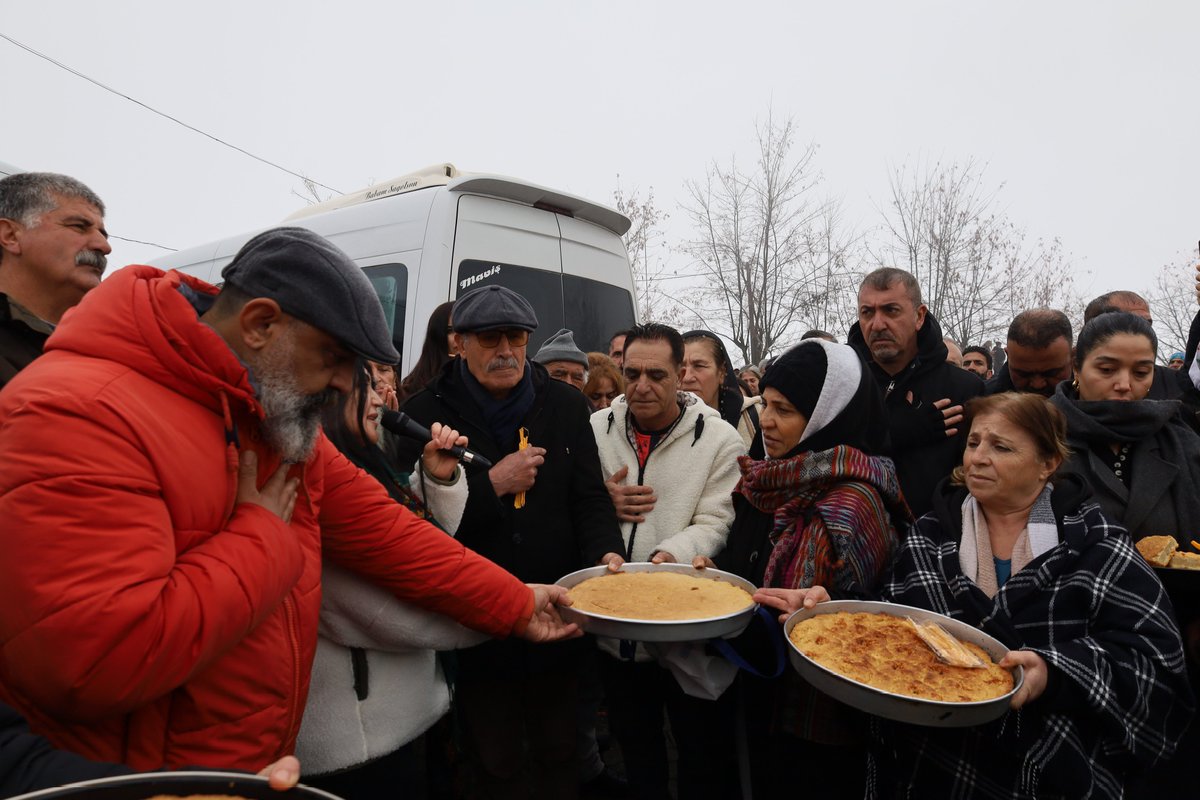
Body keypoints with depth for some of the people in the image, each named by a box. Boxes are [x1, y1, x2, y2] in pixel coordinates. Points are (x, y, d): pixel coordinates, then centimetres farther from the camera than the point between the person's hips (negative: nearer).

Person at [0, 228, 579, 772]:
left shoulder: (280, 421, 2)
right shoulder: (76, 414, -26)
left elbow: (381, 530, 3)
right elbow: (97, 664, -34)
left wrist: (515, 606, 1)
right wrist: (264, 535, -21)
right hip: (131, 780, -7)